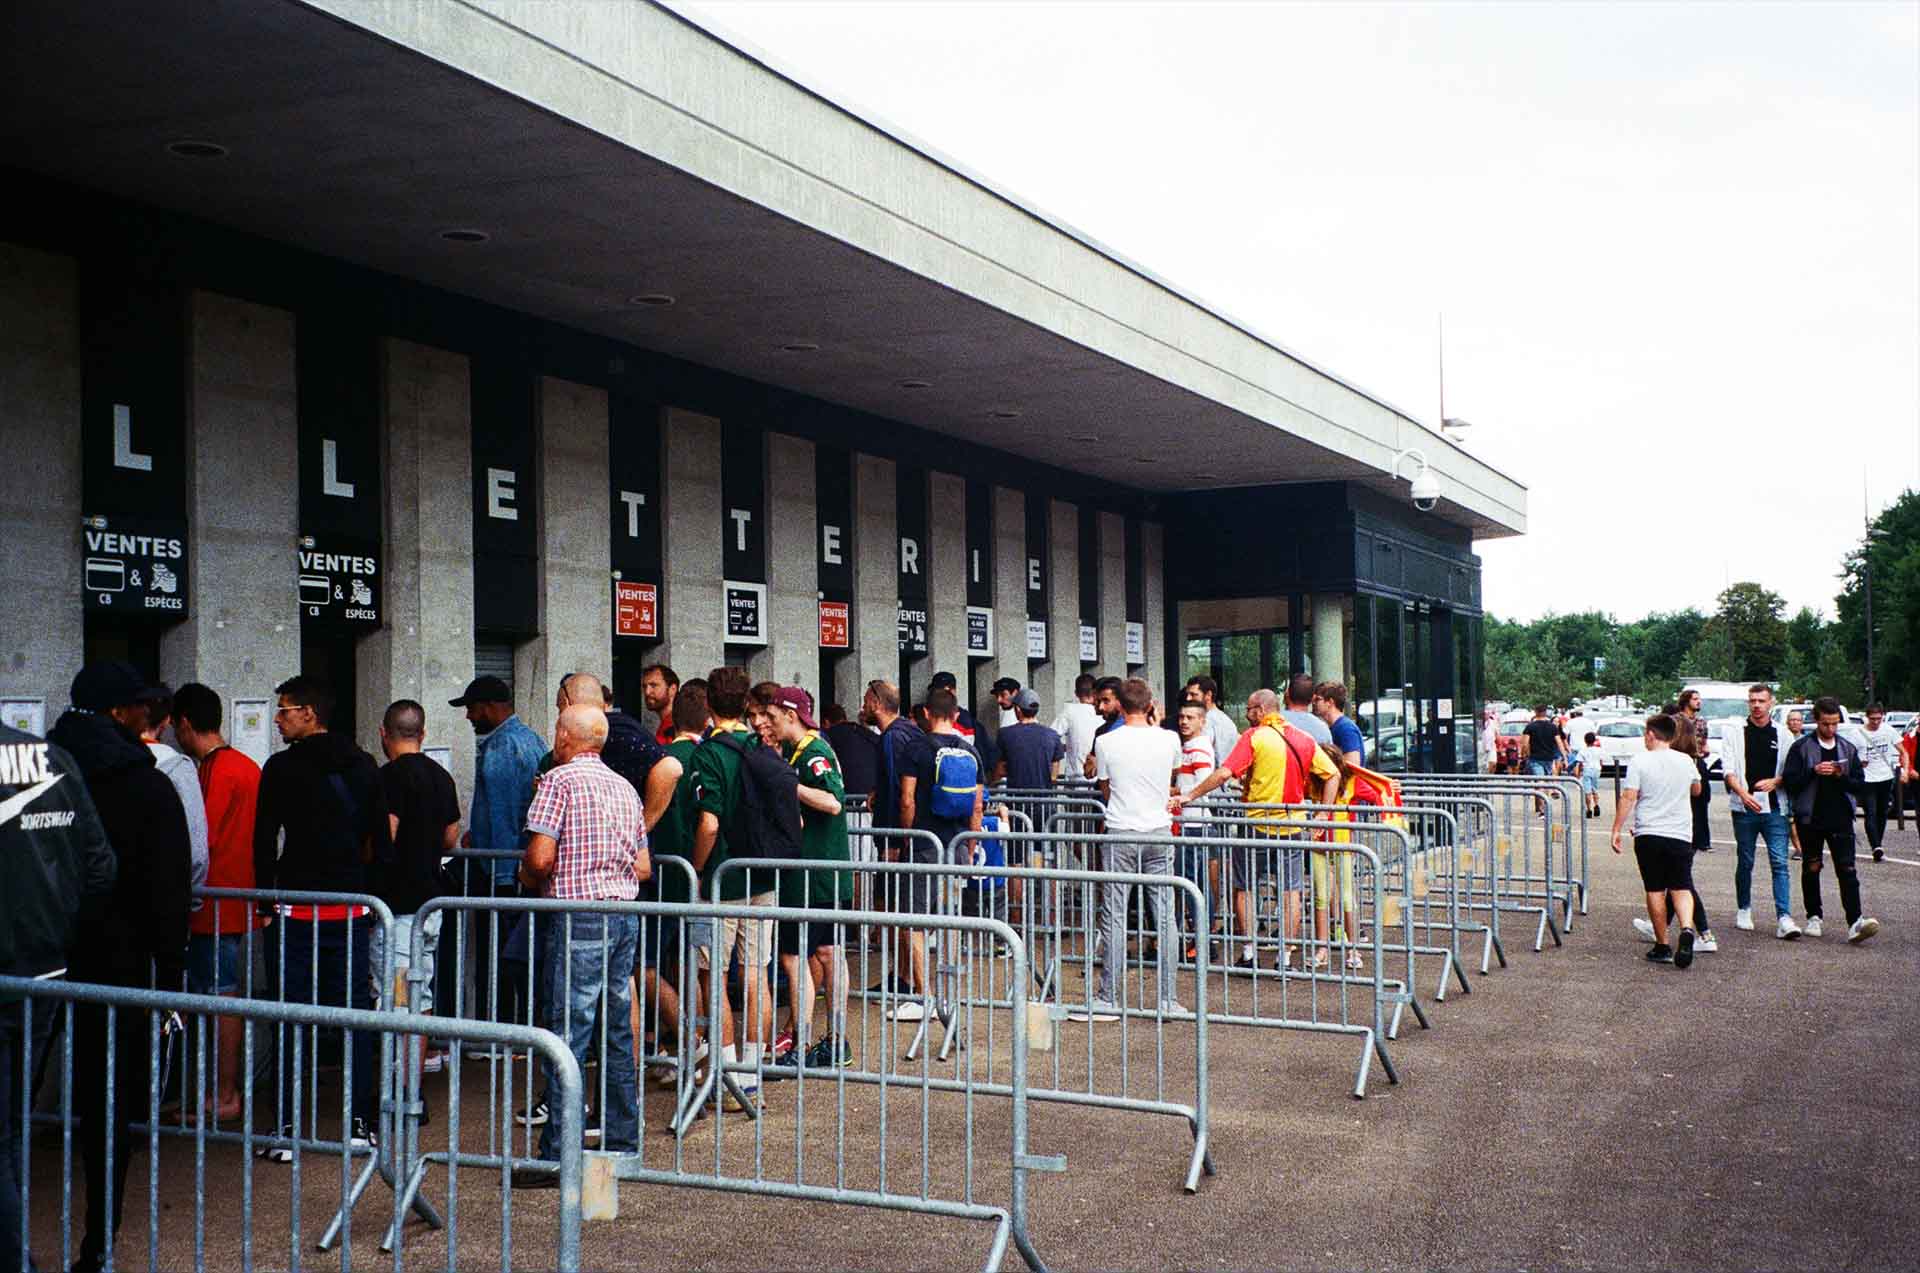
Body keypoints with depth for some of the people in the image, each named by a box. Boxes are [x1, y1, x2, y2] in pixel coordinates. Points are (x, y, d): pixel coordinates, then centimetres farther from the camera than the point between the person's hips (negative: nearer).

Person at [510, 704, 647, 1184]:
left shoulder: (559, 780, -6)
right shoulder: (624, 787, 15)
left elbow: (541, 855, -15)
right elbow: (643, 868, 14)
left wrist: (527, 881, 5)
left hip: (579, 916, -7)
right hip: (625, 915, 7)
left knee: (568, 1036, -5)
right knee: (618, 1034, 13)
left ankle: (558, 1156, -4)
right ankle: (622, 1142, 19)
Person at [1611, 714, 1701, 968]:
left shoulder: (1639, 762, -6)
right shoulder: (1686, 761, 5)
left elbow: (1628, 798, -11)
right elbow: (1696, 790, 23)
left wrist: (1617, 830, -5)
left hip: (1648, 834, -2)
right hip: (1681, 834, 2)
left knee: (1655, 890, 6)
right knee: (1681, 888, 5)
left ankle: (1662, 946, 8)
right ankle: (1687, 929, -22)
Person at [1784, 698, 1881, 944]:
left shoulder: (1849, 749, 11)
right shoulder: (1801, 747, 1)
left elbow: (1860, 784, 9)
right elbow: (1789, 781, -5)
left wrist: (1841, 776, -10)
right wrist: (1814, 772, -19)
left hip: (1840, 819, 1)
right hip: (1810, 819, -1)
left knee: (1847, 871, -8)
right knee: (1811, 868, 9)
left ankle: (1855, 923, -16)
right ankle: (1813, 917, 22)